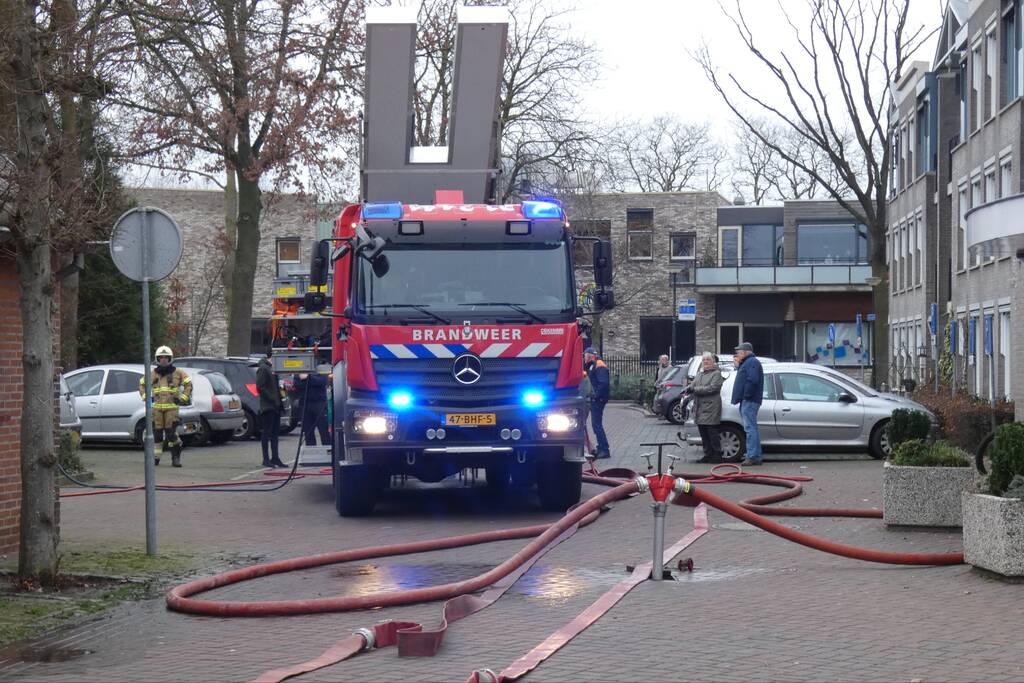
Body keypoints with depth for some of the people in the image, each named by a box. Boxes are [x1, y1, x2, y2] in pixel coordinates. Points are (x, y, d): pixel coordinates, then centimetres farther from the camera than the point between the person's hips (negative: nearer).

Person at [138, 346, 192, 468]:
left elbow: (189, 383, 4)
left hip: (172, 407, -3)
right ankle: (156, 456, 13)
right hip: (157, 408, 3)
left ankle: (176, 457, -1)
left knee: (171, 433, -9)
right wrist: (145, 396, 14)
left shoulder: (177, 373, 3)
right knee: (157, 433, 4)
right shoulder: (153, 373, 13)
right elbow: (142, 383, 26)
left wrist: (183, 398, -2)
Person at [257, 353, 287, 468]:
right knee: (266, 433, -4)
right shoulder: (263, 369, -11)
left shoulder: (272, 368, 17)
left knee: (275, 433, 10)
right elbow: (260, 386, -18)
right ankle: (266, 459, 0)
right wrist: (271, 398, -19)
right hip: (267, 406, -9)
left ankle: (275, 458, 14)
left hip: (275, 406, 9)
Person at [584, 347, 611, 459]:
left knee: (597, 424, -10)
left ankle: (605, 450, -8)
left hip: (598, 399, -10)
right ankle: (601, 448, 22)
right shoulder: (593, 366, 16)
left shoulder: (599, 366, -16)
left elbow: (603, 383, -25)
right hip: (595, 399, 10)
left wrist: (596, 396, -21)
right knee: (596, 424, 15)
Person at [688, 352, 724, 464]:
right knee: (703, 434, 9)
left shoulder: (716, 374, -3)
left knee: (712, 433, -7)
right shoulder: (699, 374, 22)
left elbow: (712, 388, -16)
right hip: (699, 409, 8)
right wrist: (688, 389, -9)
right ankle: (708, 455, 16)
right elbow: (693, 384, 15)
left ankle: (717, 455, -1)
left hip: (711, 408, -8)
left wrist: (695, 389, -16)